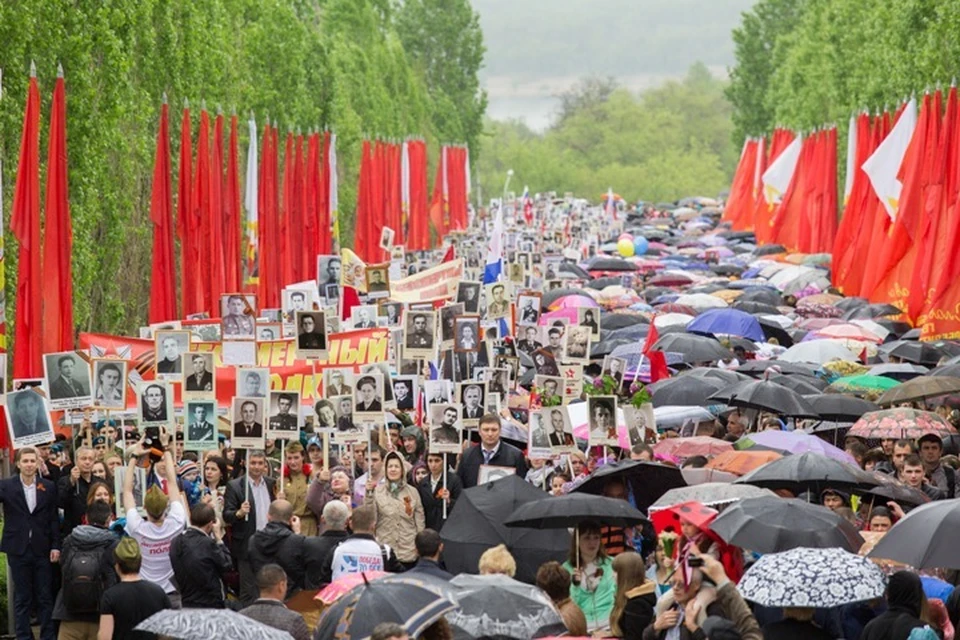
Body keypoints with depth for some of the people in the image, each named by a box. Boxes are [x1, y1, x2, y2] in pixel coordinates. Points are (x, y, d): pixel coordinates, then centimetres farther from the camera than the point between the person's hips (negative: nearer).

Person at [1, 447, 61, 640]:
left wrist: (55, 546, 0)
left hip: (42, 550, 1)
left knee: (45, 597, 5)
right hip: (18, 549, -1)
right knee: (22, 598, 5)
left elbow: (54, 519, 5)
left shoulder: (48, 487, 4)